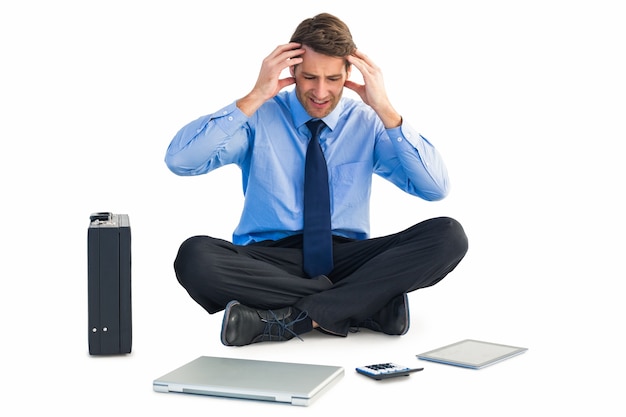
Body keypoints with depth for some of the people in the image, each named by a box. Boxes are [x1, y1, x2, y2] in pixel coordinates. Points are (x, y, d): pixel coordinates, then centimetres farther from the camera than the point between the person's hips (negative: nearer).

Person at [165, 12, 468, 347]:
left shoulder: (367, 122, 6)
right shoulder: (259, 117, 1)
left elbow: (436, 188, -6)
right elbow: (179, 160, -13)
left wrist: (385, 110, -13)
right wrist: (254, 98, -16)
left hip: (346, 257, 2)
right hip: (268, 259, -1)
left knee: (448, 236, -23)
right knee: (195, 256, -34)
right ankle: (370, 303, -26)